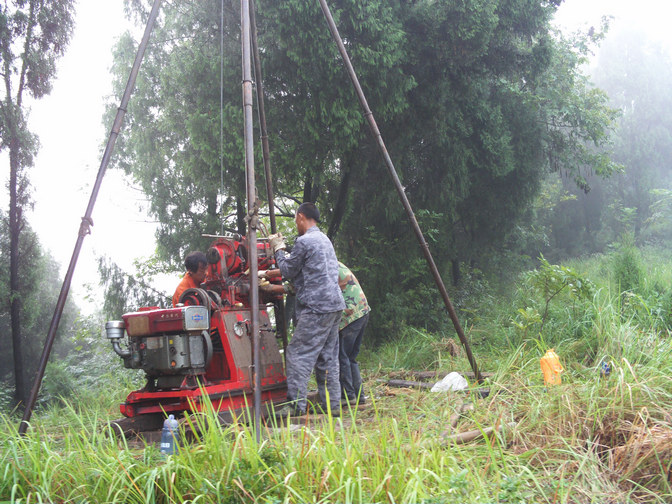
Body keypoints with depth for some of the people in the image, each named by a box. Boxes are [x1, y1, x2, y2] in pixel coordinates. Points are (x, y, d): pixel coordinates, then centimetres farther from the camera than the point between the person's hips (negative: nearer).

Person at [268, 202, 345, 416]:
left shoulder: (304, 241, -10)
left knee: (298, 353, -7)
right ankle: (331, 404, 14)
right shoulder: (324, 239, 19)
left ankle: (295, 404, -9)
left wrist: (278, 249, 12)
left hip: (317, 308, -9)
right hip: (334, 305, 9)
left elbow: (288, 271, 0)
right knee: (327, 356, 12)